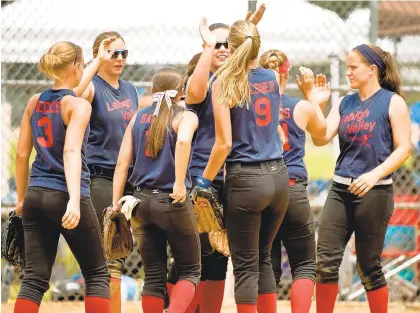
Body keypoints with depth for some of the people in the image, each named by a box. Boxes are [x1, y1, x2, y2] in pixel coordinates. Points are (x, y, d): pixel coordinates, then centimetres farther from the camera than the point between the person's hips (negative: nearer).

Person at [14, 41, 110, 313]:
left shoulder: (35, 103, 9)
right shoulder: (78, 105, -8)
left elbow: (22, 154, 12)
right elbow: (71, 151, -22)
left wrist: (22, 198, 22)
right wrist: (74, 200, -31)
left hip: (36, 196, 5)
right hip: (64, 196, -5)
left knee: (35, 279, 3)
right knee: (97, 274, 9)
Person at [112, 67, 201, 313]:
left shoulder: (139, 117, 11)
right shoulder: (186, 116, -2)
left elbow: (122, 163, 6)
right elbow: (183, 141, -26)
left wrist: (116, 204, 7)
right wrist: (180, 184, -24)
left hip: (142, 201, 4)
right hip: (173, 201, -4)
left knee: (154, 276, 11)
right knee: (190, 271, 8)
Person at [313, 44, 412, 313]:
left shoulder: (392, 102, -3)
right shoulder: (344, 104, 12)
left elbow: (403, 148, -8)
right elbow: (321, 139, 4)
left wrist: (375, 174, -20)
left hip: (374, 191, -5)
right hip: (341, 190, 5)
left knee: (368, 266, 1)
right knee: (326, 260, -3)